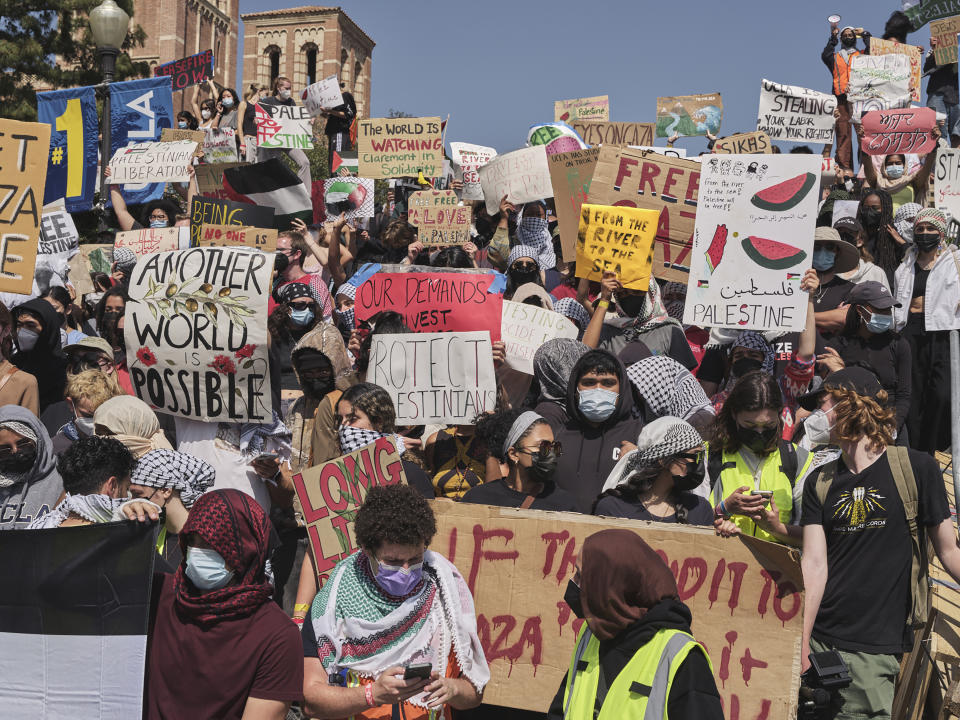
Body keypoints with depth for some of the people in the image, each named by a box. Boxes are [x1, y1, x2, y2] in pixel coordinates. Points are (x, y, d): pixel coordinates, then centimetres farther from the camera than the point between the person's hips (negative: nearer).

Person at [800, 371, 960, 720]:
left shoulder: (916, 469, -3)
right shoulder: (820, 483, 6)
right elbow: (814, 566, -1)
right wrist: (800, 645, -9)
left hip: (875, 650, -3)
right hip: (819, 639, 3)